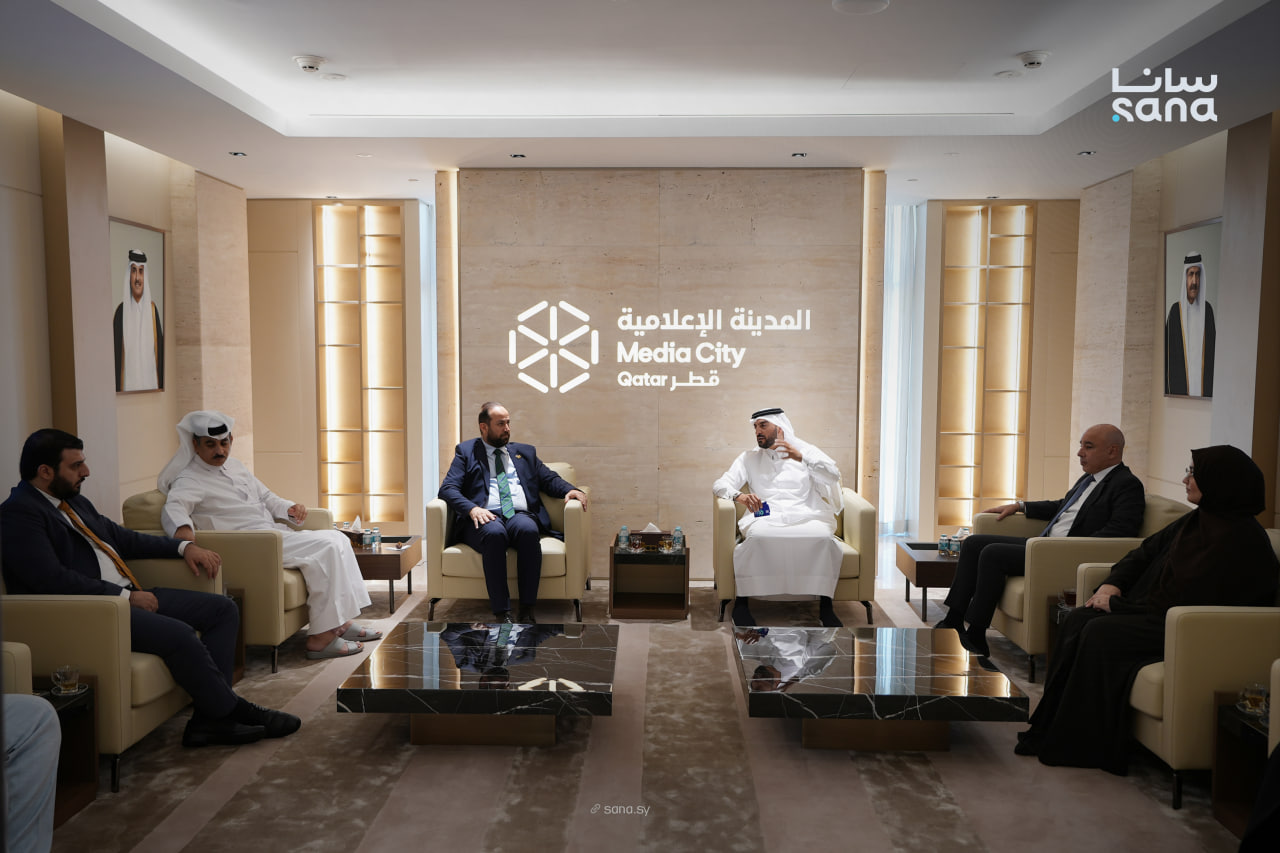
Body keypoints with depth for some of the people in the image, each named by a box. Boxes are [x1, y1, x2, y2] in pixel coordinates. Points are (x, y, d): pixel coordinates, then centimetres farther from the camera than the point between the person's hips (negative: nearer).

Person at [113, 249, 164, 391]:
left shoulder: (152, 310, 5)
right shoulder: (121, 311, -1)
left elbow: (160, 350, 8)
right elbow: (116, 355, -1)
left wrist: (161, 386, 5)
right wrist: (117, 389, -4)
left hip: (151, 383, 2)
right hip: (128, 384, -2)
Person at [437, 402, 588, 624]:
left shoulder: (525, 452, 28)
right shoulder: (466, 452, 18)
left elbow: (549, 479, 22)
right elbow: (448, 489, 6)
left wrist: (569, 490, -2)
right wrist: (472, 508, -14)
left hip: (521, 515, 2)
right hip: (484, 517, -2)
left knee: (529, 530, -35)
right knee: (494, 533, -38)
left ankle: (527, 609, -33)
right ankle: (501, 613, -36)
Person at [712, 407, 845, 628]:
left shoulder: (805, 450, 18)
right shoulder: (749, 458, 21)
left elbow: (834, 475, 3)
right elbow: (720, 484, 10)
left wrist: (801, 458, -12)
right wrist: (738, 496, -14)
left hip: (805, 516, 0)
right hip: (767, 518, 0)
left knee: (825, 538, -33)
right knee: (756, 537, -36)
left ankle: (825, 606, -20)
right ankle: (741, 603, -21)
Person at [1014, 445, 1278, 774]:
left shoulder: (1237, 538, -20)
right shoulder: (1202, 519, 11)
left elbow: (1182, 599, -23)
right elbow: (1148, 549, 16)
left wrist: (1117, 605, -14)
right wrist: (1113, 583, -1)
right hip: (1160, 611, 10)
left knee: (1100, 633, -24)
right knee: (1078, 620, -7)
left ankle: (1083, 747, -13)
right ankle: (1050, 728, -6)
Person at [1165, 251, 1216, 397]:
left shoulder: (1207, 310, 6)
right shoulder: (1175, 311, -1)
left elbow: (1213, 353, 9)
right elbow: (1167, 355, 0)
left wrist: (1211, 392, 4)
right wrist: (1167, 393, -4)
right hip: (1179, 389, -2)